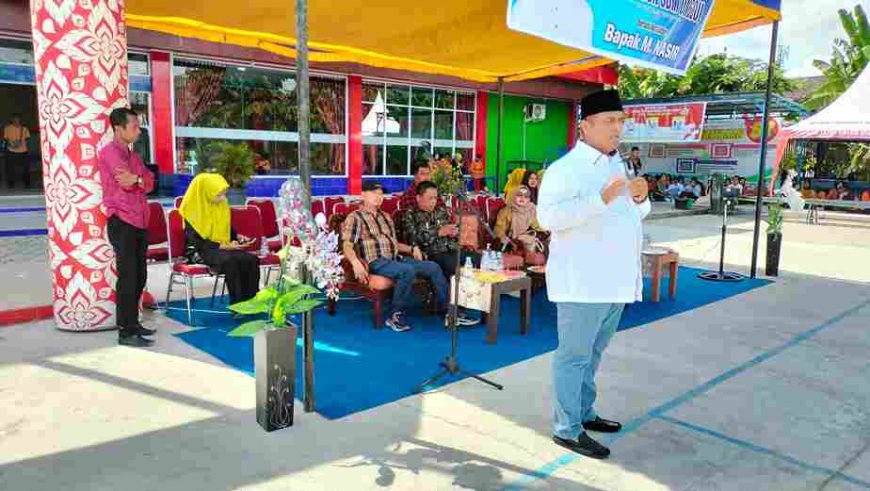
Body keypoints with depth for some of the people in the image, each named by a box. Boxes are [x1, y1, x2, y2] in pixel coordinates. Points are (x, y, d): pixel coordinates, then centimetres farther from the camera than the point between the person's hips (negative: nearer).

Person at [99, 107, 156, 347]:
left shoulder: (133, 154, 18)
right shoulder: (109, 152, -8)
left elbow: (149, 182, 5)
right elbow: (127, 183, -20)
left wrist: (136, 179, -14)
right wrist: (139, 179, -3)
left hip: (139, 222, 8)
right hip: (121, 222, -8)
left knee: (139, 276, 12)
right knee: (128, 277, -8)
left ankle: (133, 322, 24)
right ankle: (126, 332, -3)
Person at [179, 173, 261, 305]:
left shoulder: (222, 206, 8)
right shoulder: (194, 210, -11)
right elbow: (197, 242, -15)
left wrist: (238, 237, 0)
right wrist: (224, 246, -22)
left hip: (224, 248, 6)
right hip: (200, 251, -6)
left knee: (251, 259, -22)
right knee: (230, 261, -36)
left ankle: (251, 301, -20)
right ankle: (237, 303, -29)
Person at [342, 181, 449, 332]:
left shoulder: (386, 217, 25)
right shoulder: (355, 218, 2)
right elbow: (347, 246, -9)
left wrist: (412, 248, 12)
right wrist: (356, 263, -28)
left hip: (396, 259, 7)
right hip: (376, 262, -7)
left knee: (433, 267, -8)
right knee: (408, 270, -35)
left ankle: (447, 308, -1)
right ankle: (396, 315, -24)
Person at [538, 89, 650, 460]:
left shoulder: (618, 165, 16)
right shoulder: (566, 168, -12)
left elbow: (632, 215, 23)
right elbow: (549, 217, -24)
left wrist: (640, 198, 0)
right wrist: (602, 199, -31)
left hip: (614, 279, 9)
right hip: (582, 280, -9)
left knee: (592, 353, 19)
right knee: (574, 355, -1)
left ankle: (583, 413, 34)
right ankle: (567, 429, 9)